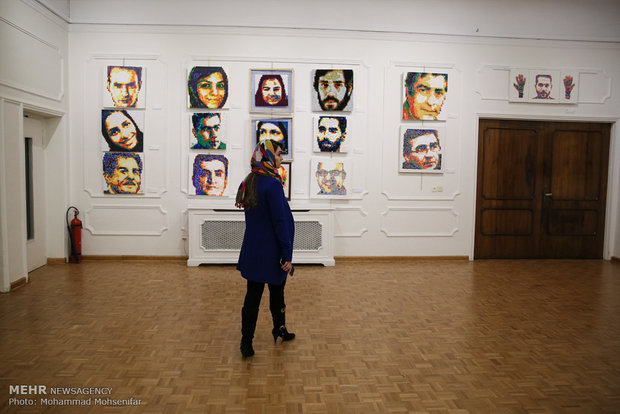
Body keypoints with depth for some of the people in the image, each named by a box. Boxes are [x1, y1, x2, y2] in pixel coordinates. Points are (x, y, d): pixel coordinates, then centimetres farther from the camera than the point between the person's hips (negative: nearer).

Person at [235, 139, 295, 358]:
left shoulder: (248, 183, 6)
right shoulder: (272, 184, -19)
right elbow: (280, 222, -21)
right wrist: (288, 255, -18)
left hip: (252, 249, 7)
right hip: (271, 250, -7)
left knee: (253, 295, 10)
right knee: (276, 292, 14)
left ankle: (246, 342, 13)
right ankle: (279, 329, 33)